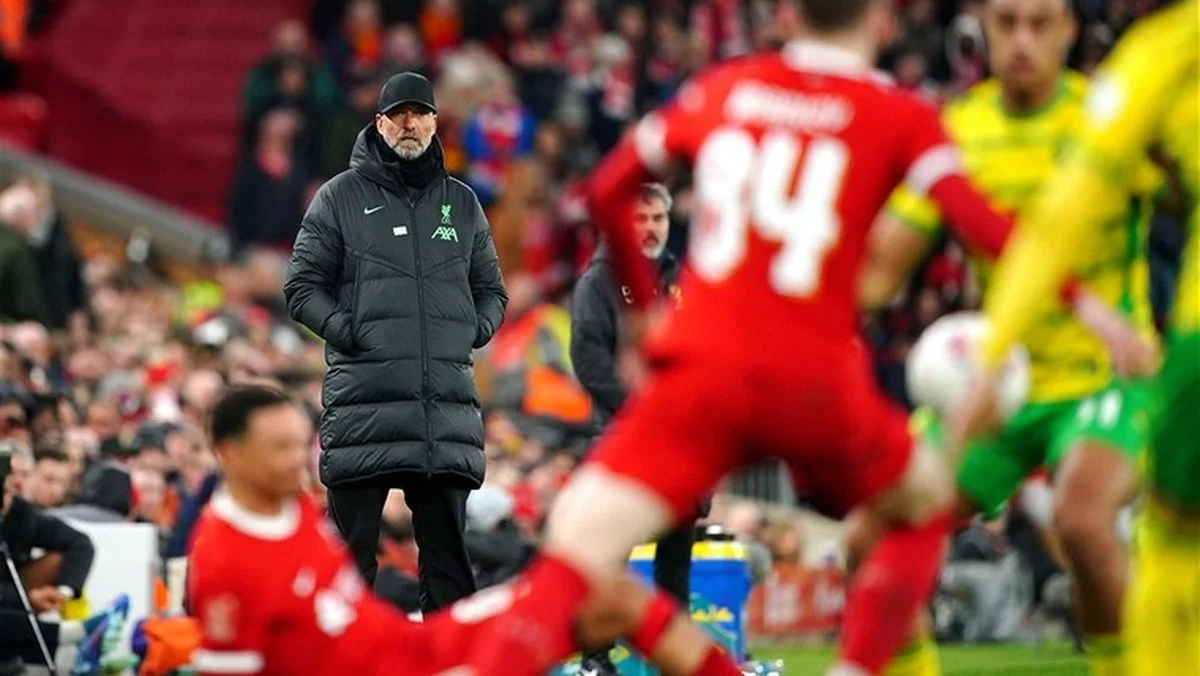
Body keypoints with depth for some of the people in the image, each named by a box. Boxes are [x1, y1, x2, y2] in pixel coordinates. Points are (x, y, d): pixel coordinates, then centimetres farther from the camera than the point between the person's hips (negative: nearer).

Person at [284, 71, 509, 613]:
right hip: (363, 400, -3)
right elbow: (302, 285, 5)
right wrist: (345, 329, -10)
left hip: (448, 407, 3)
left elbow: (490, 290, 24)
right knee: (350, 549, -2)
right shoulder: (342, 196, 6)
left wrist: (475, 329, 4)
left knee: (448, 552, 6)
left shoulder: (461, 203, 16)